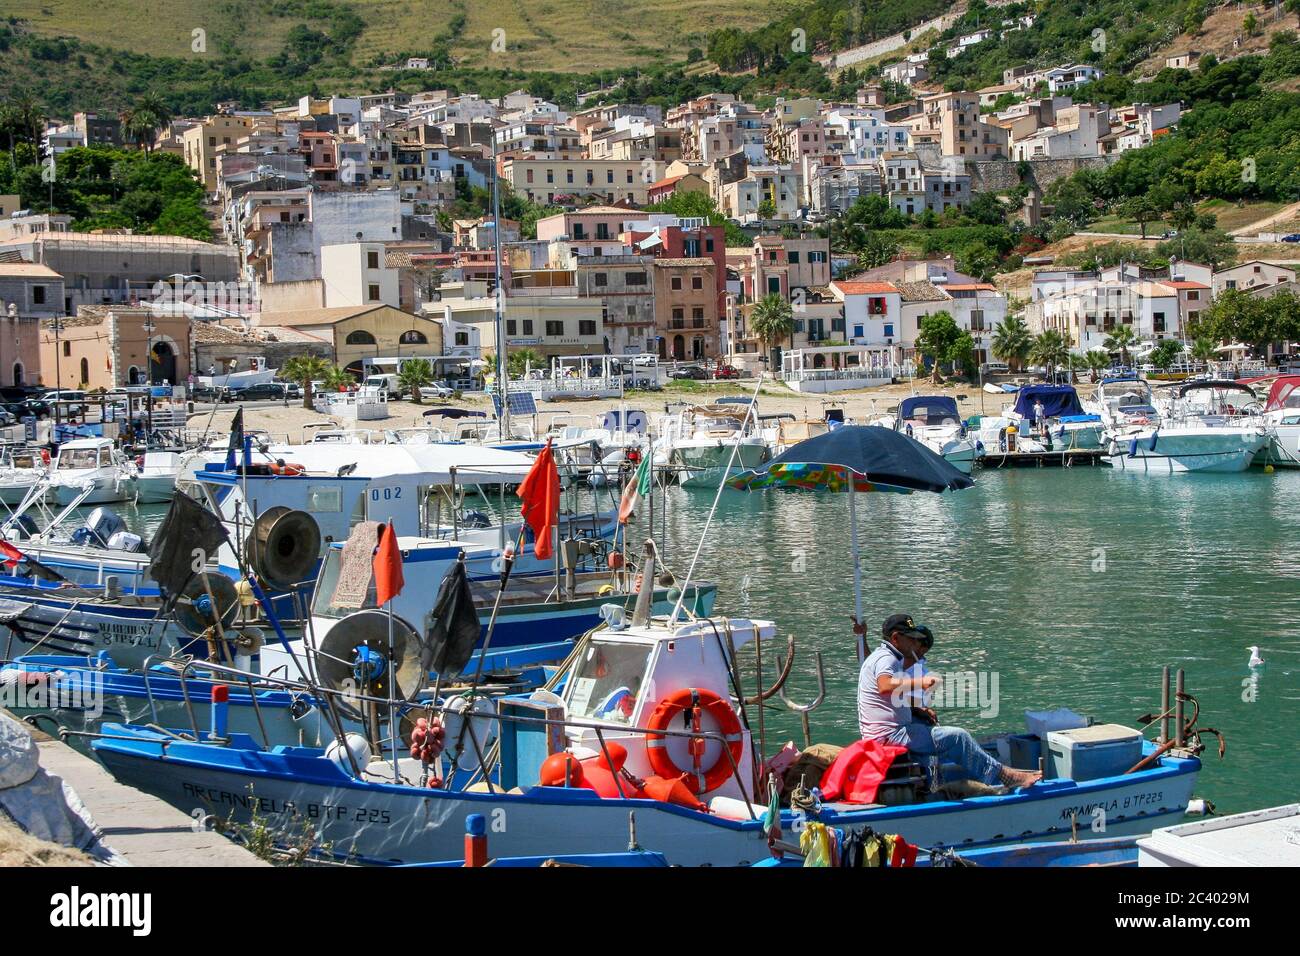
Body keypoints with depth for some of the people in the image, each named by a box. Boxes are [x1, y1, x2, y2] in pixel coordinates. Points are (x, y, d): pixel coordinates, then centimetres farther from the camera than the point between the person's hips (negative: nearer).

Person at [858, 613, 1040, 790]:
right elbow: (884, 686, -40)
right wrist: (919, 682, -48)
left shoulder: (880, 656, 18)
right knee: (958, 737, -11)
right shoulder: (885, 658, -16)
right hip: (891, 735, -11)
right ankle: (1002, 776, -3)